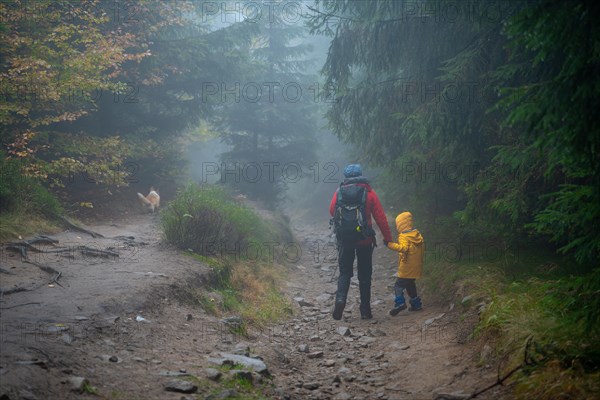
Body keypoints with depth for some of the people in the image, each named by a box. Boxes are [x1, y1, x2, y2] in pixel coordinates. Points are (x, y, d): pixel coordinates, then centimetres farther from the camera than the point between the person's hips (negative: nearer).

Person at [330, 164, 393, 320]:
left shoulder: (339, 191, 0)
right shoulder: (369, 192, -2)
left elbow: (332, 211, 7)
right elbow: (380, 217, -3)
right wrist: (388, 238, 3)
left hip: (344, 239, 1)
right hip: (364, 240, -1)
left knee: (344, 272, 12)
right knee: (365, 275, 11)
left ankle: (340, 299, -13)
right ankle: (365, 310, 12)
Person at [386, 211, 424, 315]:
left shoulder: (404, 236, -15)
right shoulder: (417, 234, 10)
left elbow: (403, 248, -31)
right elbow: (423, 247, 17)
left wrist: (390, 244, -33)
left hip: (407, 268, -8)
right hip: (416, 267, 9)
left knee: (399, 285, -8)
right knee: (410, 285, 21)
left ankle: (400, 302, -21)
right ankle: (416, 304, 23)